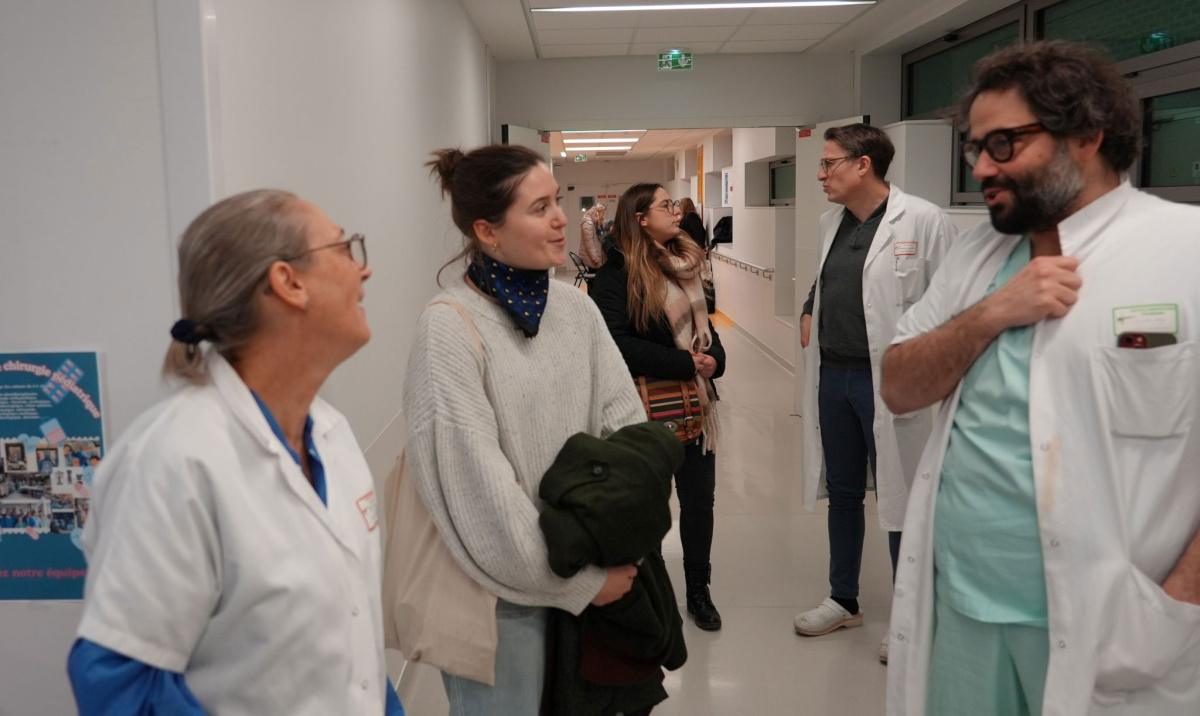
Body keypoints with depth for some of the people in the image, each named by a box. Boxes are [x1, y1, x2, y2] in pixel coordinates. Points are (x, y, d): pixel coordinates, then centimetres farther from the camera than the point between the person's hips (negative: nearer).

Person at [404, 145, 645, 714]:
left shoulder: (575, 307, 1)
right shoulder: (448, 329, -19)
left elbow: (626, 421, 2)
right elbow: (480, 489, -20)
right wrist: (578, 581, -14)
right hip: (500, 584, -6)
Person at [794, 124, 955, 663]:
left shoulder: (922, 220, -14)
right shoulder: (831, 221, 9)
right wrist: (810, 310, 9)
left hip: (889, 381, -7)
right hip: (833, 375, 7)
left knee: (900, 500, 6)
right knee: (843, 492, 18)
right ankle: (843, 601, 35)